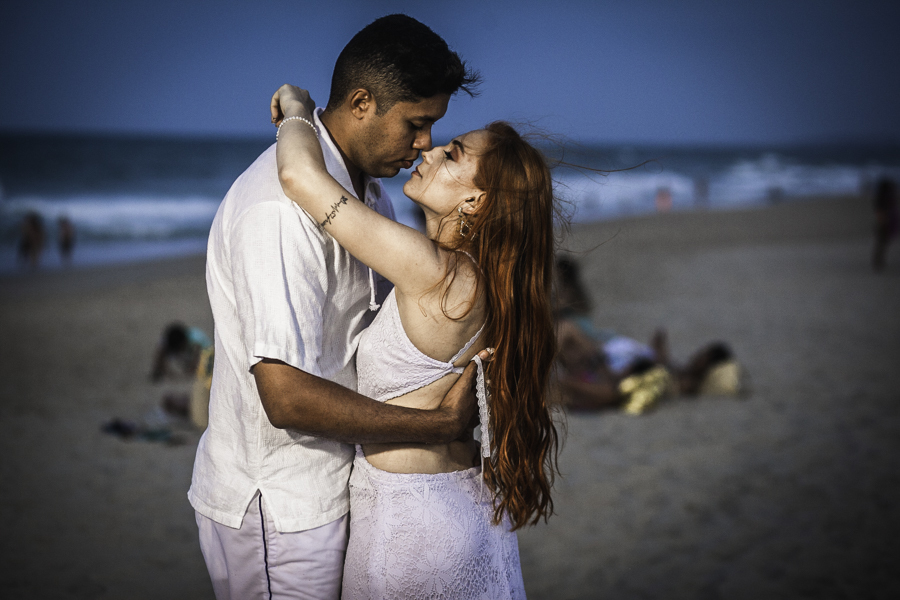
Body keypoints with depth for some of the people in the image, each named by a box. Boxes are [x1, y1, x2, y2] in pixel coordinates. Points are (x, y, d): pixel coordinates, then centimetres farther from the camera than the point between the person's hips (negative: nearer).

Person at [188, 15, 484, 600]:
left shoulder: (369, 189, 7)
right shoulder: (282, 207, -26)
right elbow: (288, 396, -30)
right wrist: (442, 424, -23)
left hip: (332, 481, 9)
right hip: (277, 508, -9)